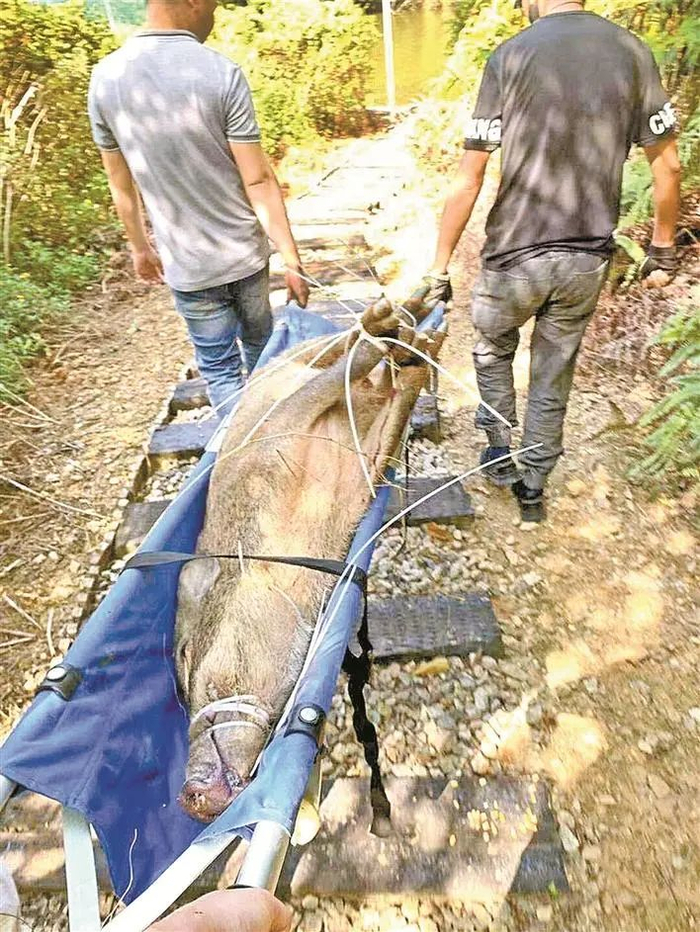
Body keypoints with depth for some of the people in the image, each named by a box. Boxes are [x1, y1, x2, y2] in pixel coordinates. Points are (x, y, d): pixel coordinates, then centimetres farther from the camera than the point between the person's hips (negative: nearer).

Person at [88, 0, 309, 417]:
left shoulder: (105, 77, -3)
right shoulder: (223, 74, -15)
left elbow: (121, 185, 5)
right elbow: (258, 180, -15)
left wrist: (141, 248, 18)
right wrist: (292, 258, -9)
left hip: (186, 265, 1)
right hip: (245, 253, -1)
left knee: (219, 368, 12)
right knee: (260, 345, 23)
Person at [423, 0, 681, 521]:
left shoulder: (510, 57, -6)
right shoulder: (633, 52, 3)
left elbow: (468, 180, -11)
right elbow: (668, 166, 5)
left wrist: (440, 266, -4)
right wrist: (663, 249, 17)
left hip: (516, 257, -3)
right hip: (588, 261, 3)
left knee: (493, 349, 26)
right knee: (554, 379, 17)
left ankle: (500, 451, 26)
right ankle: (533, 489, 29)